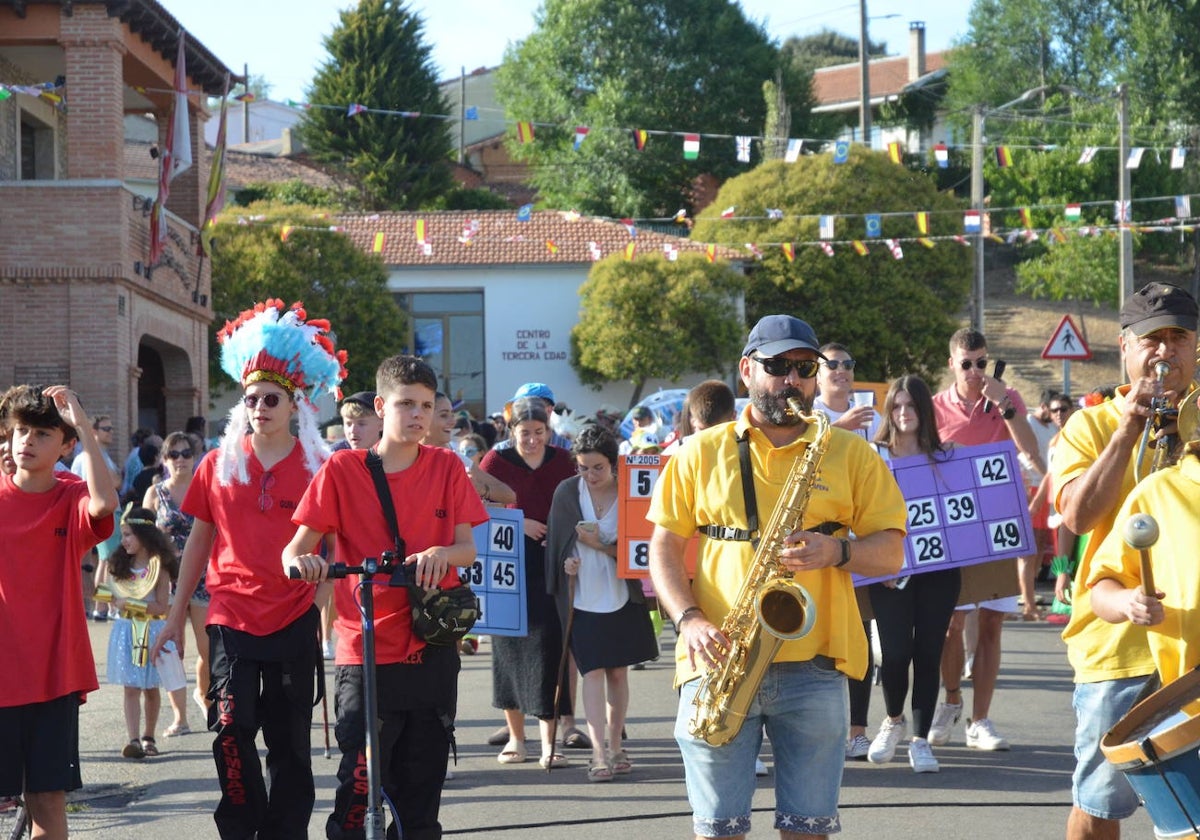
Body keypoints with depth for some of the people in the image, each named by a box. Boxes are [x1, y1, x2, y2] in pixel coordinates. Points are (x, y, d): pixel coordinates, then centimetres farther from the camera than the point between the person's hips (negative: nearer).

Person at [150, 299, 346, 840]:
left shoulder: (317, 467, -1)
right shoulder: (220, 463, 4)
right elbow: (200, 540, 12)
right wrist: (177, 614, 12)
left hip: (294, 622, -1)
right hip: (231, 618, 1)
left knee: (289, 742, 7)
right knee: (231, 733, -9)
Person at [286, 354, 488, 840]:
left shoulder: (446, 468, 5)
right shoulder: (343, 470, -1)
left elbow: (468, 549, 3)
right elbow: (295, 549, -3)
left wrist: (442, 553, -20)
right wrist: (301, 561, -27)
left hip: (431, 652, 2)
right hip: (365, 653, -2)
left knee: (421, 799, 8)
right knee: (357, 797, -9)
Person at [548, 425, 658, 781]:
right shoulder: (567, 492, -2)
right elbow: (555, 541, 7)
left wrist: (601, 545, -19)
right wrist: (567, 562, -10)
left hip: (621, 596, 1)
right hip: (582, 598, -1)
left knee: (618, 671, 7)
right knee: (593, 671, -10)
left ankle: (614, 746, 19)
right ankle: (599, 752, -14)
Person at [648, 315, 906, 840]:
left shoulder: (851, 454, 9)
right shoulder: (701, 453, 9)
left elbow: (890, 554, 8)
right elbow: (663, 549, 9)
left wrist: (837, 551, -13)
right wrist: (689, 619, -8)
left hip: (813, 664, 0)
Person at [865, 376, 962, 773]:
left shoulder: (945, 456, 8)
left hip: (939, 567, 1)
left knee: (928, 653, 1)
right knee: (895, 652, -6)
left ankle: (920, 739, 9)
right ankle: (893, 720, 22)